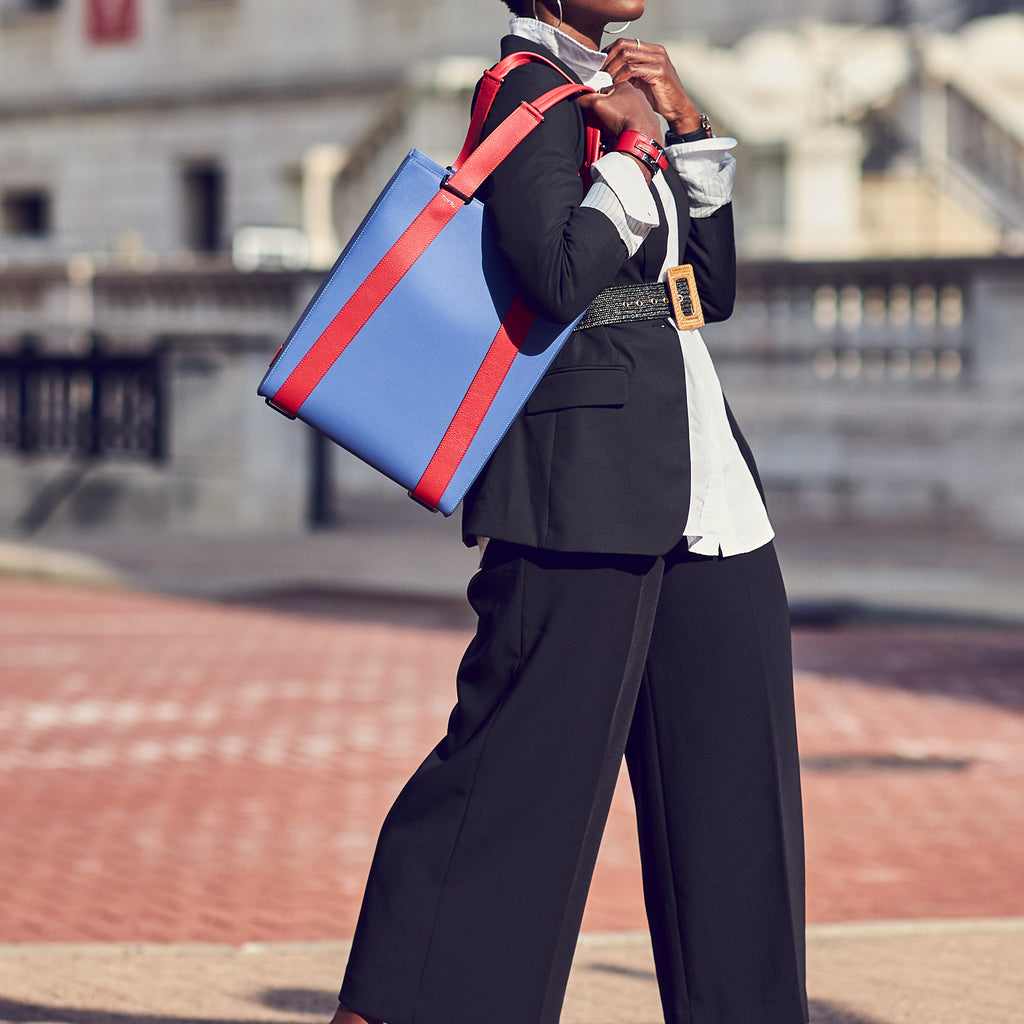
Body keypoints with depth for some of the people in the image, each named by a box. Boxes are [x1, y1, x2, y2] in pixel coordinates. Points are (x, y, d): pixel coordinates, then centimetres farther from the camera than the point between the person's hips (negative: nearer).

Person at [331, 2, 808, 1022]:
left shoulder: (607, 93, 19)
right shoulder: (530, 95, -8)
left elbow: (713, 290, 19)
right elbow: (559, 281, -23)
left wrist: (688, 130, 9)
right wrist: (640, 146, -13)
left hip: (698, 484, 9)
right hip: (587, 485, -9)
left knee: (735, 771, 9)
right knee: (520, 765, -7)